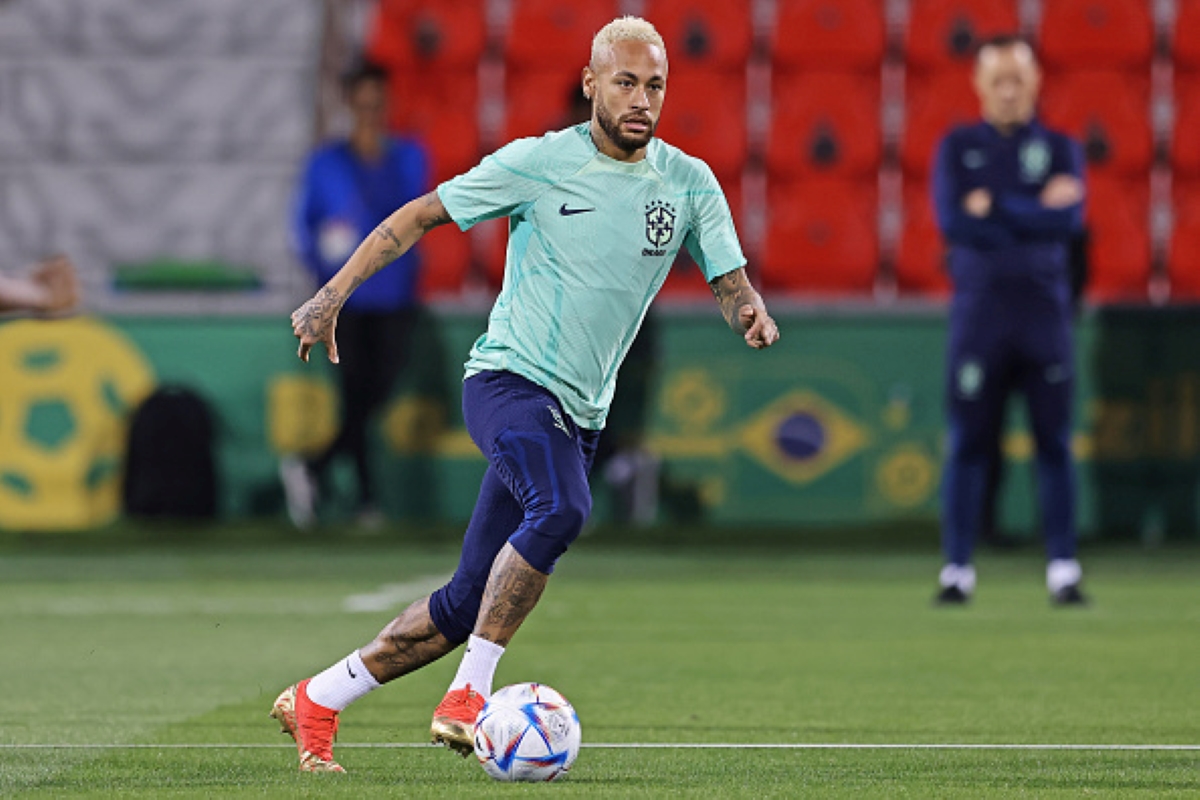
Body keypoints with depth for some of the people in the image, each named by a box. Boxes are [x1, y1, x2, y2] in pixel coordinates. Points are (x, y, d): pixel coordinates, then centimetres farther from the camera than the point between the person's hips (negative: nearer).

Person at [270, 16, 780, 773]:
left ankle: (317, 701, 20)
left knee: (468, 604, 4)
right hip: (509, 379, -5)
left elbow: (732, 284, 3)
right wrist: (333, 294, -6)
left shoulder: (689, 182, 4)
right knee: (560, 509, -35)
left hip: (580, 416, 5)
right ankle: (467, 695, -27)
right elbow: (420, 216, 2)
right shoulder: (536, 163, -6)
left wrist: (754, 313, -22)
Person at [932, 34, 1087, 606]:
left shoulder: (1059, 148, 10)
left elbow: (1070, 220, -7)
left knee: (1054, 441, -1)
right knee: (968, 441, -2)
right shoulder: (957, 147, 9)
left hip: (1044, 307, 0)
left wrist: (994, 208, -9)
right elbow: (951, 221, -7)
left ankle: (1063, 571, 0)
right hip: (978, 305, 0)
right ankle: (957, 569, 1)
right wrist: (1034, 215, -8)